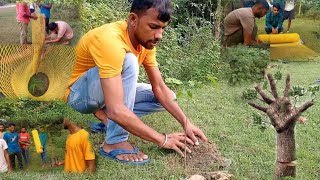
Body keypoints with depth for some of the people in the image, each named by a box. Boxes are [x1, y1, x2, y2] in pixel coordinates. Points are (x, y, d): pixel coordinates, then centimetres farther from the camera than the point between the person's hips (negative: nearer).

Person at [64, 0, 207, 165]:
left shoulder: (145, 39, -10)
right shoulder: (110, 40, -36)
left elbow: (159, 88, -6)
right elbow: (116, 110, -42)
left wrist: (186, 123, -18)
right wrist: (162, 139, -35)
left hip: (108, 92, 8)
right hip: (80, 94, -8)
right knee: (129, 62, -34)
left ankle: (105, 114, -2)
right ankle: (115, 143, -26)